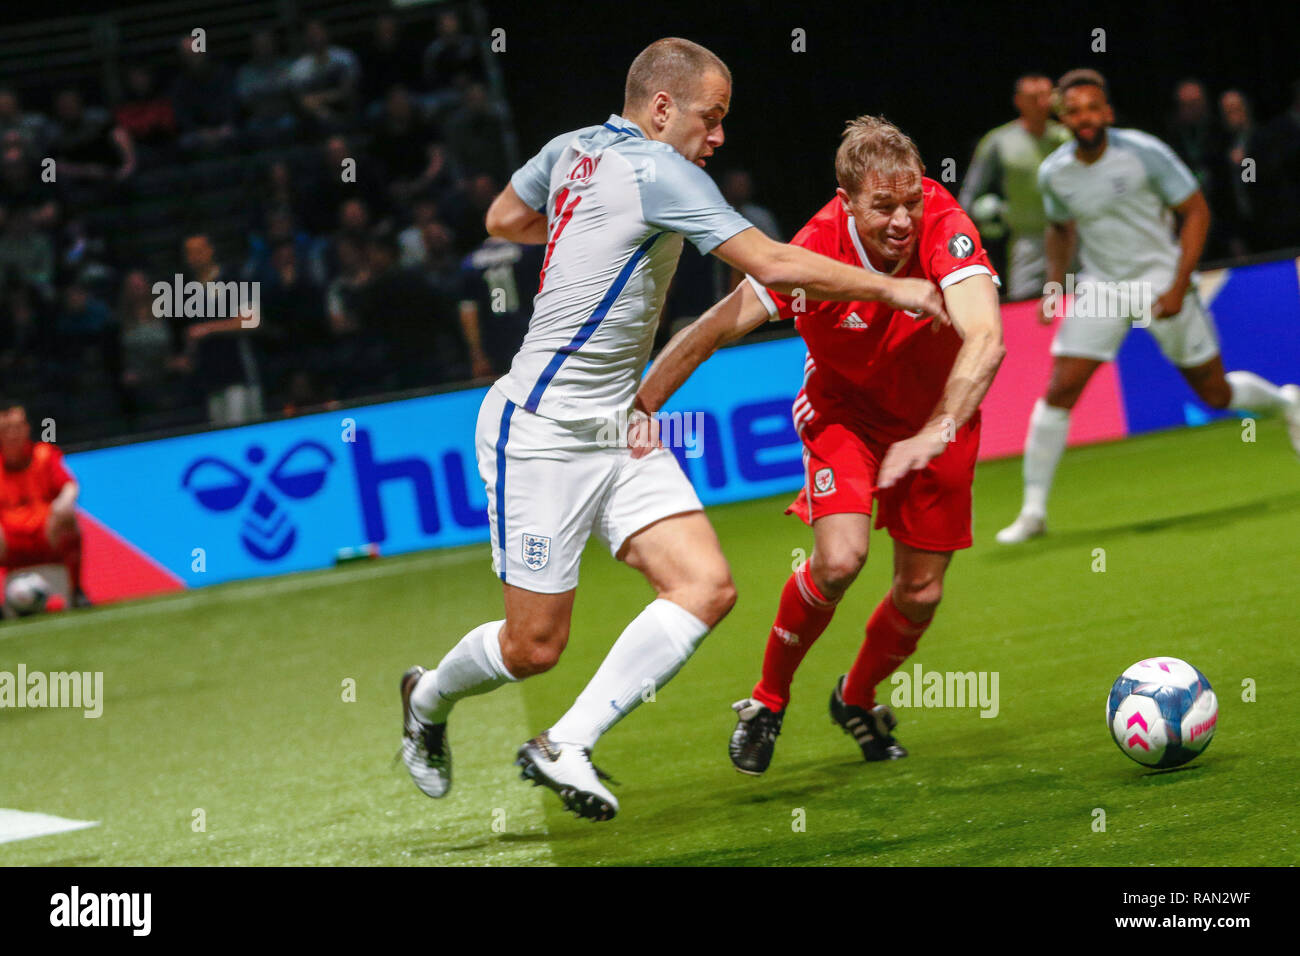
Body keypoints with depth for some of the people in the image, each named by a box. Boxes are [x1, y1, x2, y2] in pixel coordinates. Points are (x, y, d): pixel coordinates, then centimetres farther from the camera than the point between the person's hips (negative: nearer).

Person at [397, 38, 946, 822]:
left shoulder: (573, 152, 8)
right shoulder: (659, 172, -17)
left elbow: (505, 218, 27)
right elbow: (774, 265, -19)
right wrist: (892, 287, -9)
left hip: (616, 433, 9)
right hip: (542, 430, -9)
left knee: (707, 587, -10)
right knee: (535, 646, -1)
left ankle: (565, 748, -9)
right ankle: (429, 699, 30)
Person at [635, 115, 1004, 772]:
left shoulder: (945, 228, -32)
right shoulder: (816, 250, -31)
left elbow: (985, 340, -44)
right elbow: (709, 333, -25)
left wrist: (935, 433, -57)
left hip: (938, 416, 2)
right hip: (844, 410, -1)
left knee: (920, 594, 4)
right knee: (839, 559, -23)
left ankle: (857, 699, 36)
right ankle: (768, 700, 3)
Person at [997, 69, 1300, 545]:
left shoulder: (1144, 153, -17)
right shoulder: (1053, 174, -5)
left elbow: (1196, 211, -10)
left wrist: (1178, 288, -16)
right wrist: (1055, 283, 2)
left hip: (1161, 285, -2)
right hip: (1099, 288, 2)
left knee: (1215, 394, 7)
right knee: (1058, 392, -13)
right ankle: (1033, 511, -7)